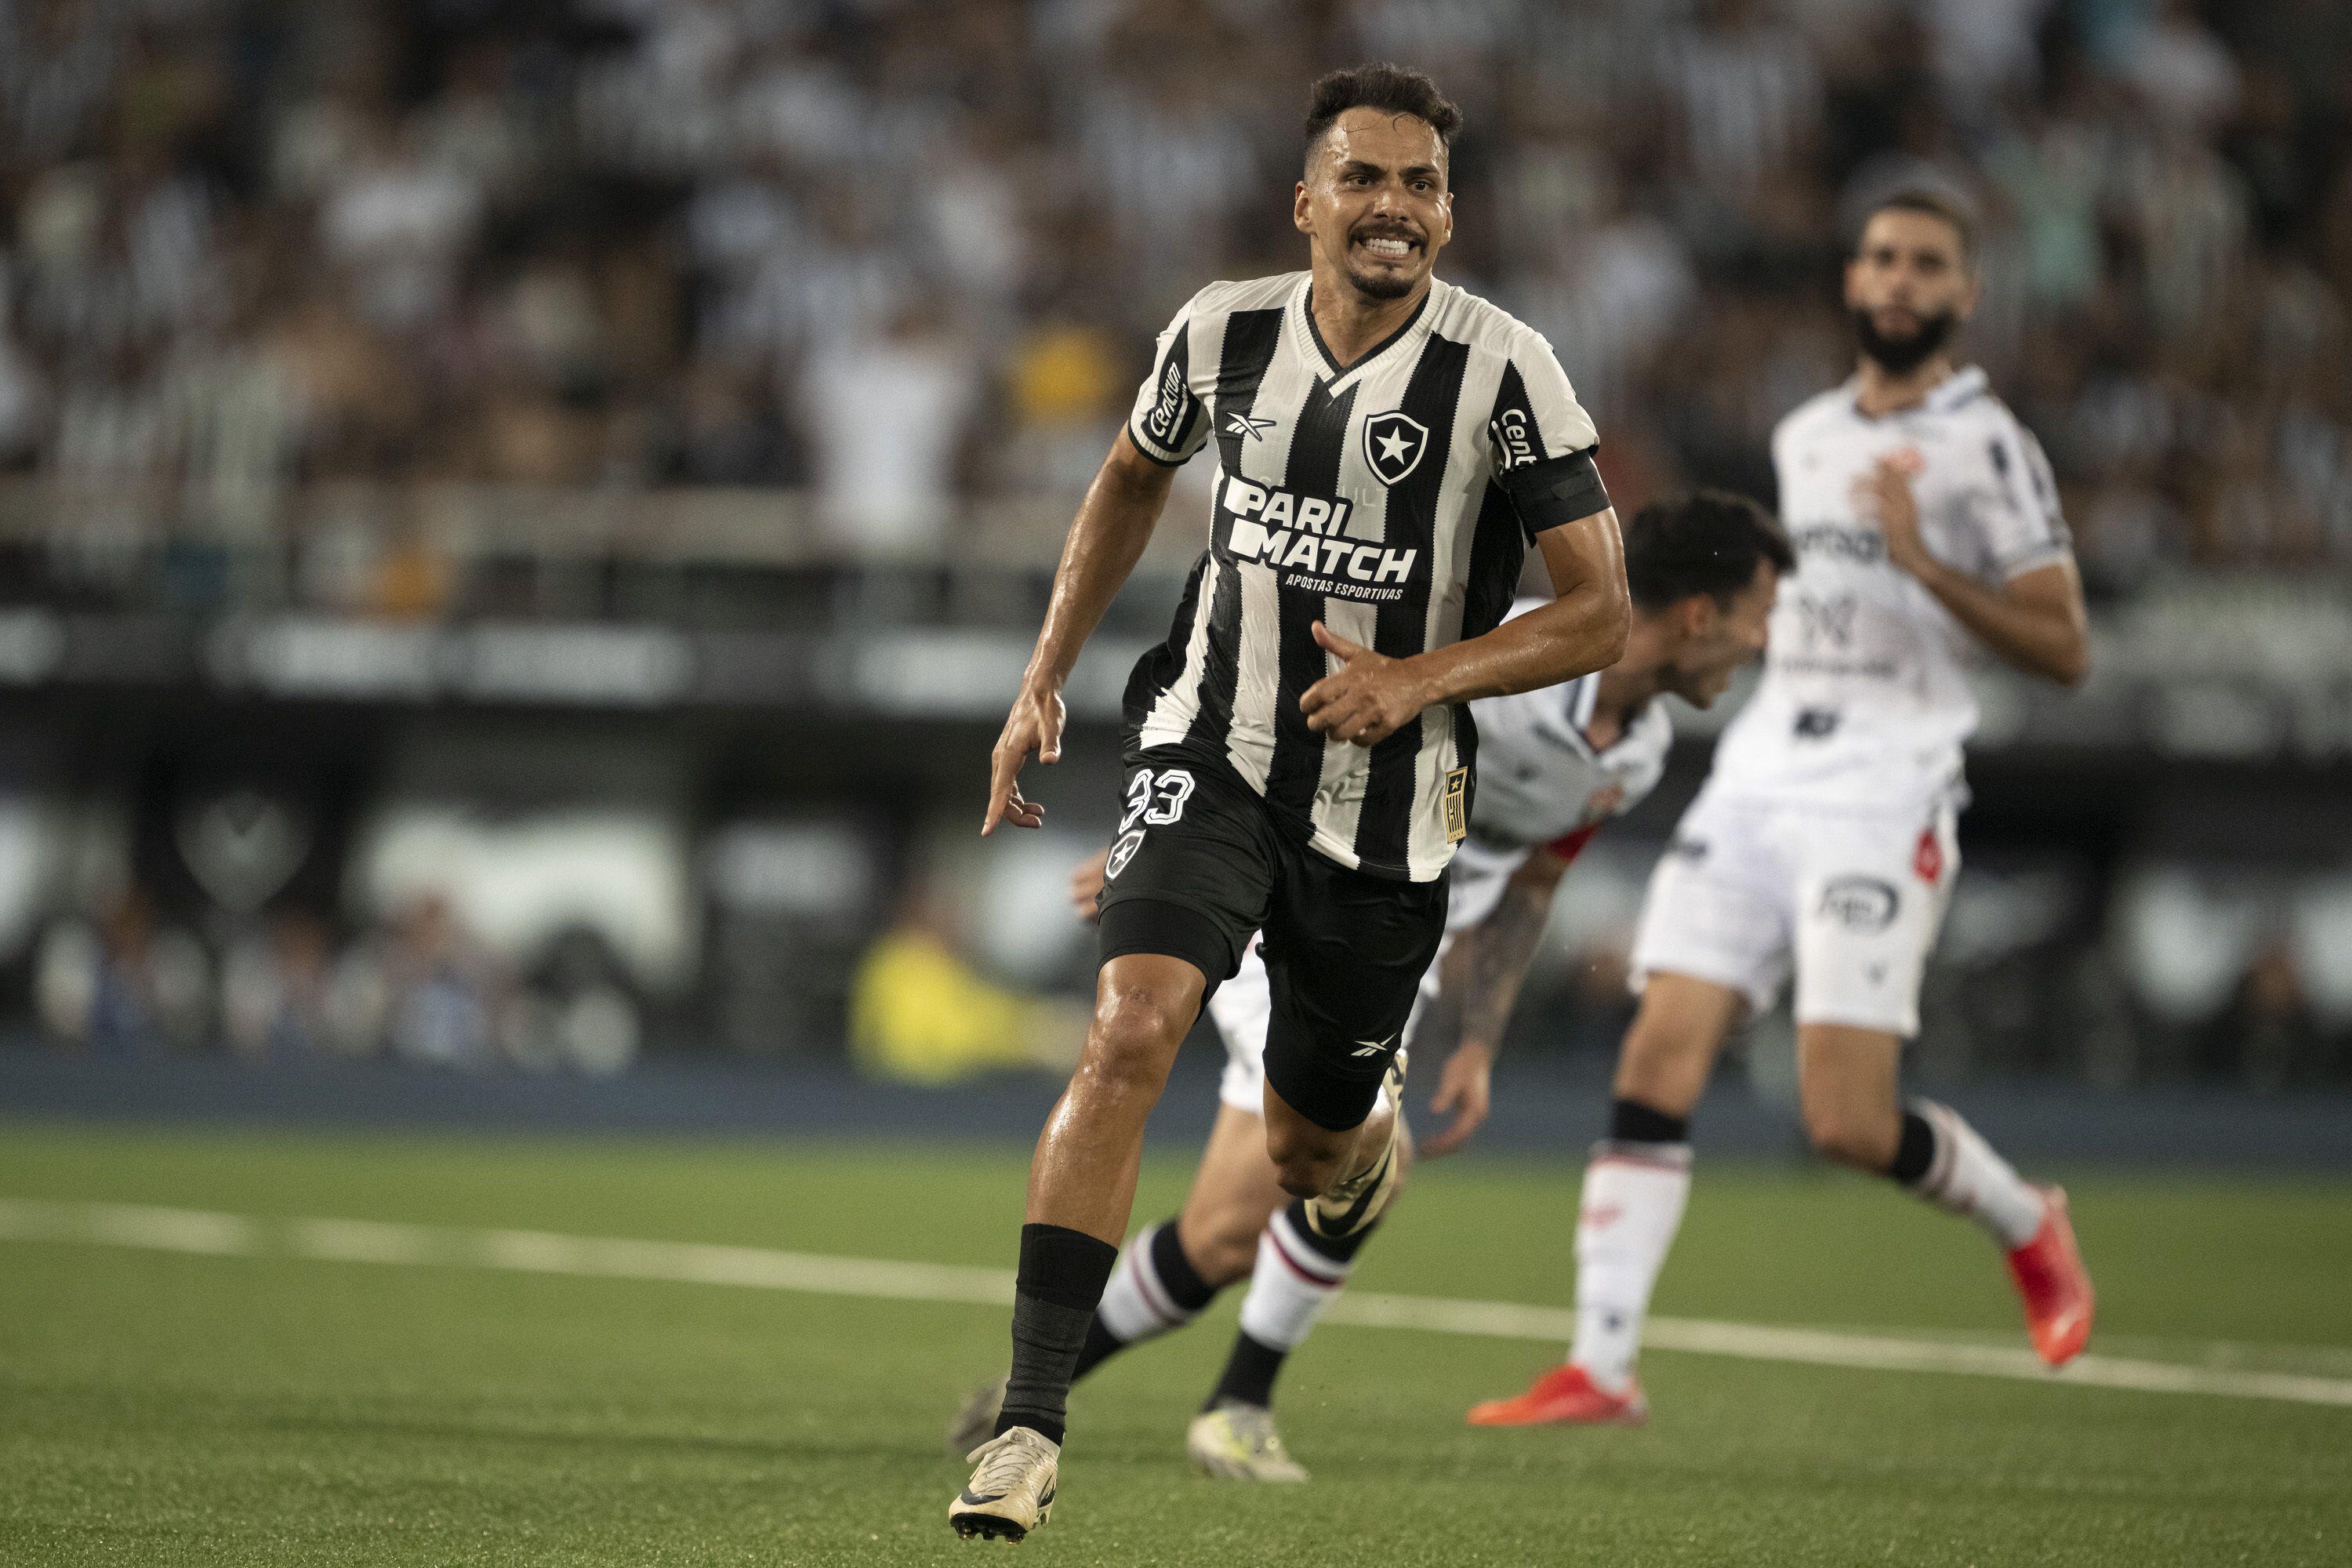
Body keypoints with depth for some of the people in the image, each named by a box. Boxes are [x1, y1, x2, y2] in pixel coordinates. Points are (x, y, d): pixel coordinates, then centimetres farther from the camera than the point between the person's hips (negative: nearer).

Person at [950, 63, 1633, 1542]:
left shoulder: (1503, 370, -13)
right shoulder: (1223, 332, -4)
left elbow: (1602, 611, -9)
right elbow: (1133, 477, 19)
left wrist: (1420, 680, -22)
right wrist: (1044, 684, 15)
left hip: (1391, 806, 0)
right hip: (1214, 754, 1)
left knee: (1308, 1151, 13)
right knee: (1132, 1031, -25)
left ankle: (1373, 1120, 55)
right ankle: (1030, 1426, -24)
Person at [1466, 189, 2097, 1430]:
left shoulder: (1984, 444, -3)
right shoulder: (1803, 437, 18)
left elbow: (2063, 650, -8)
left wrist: (1926, 564, -18)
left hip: (1884, 799, -6)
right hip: (1757, 773, 6)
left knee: (1847, 1122, -12)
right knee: (1660, 1060, -9)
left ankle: (2025, 1223, 18)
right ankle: (1600, 1366, -10)